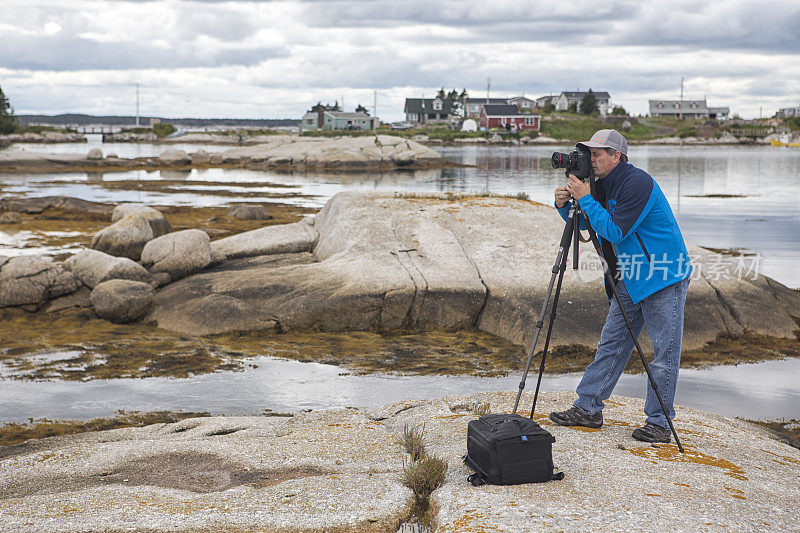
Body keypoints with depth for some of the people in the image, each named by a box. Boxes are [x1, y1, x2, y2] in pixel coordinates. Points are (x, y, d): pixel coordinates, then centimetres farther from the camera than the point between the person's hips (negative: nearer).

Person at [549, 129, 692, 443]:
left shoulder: (637, 183, -20)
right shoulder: (605, 184, 7)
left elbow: (616, 231, -26)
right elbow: (585, 222, 15)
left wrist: (585, 199, -21)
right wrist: (565, 205, -5)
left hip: (664, 275, -9)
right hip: (631, 277, 9)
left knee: (665, 350, -2)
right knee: (611, 343, 11)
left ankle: (659, 422, 5)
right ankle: (588, 409, 17)